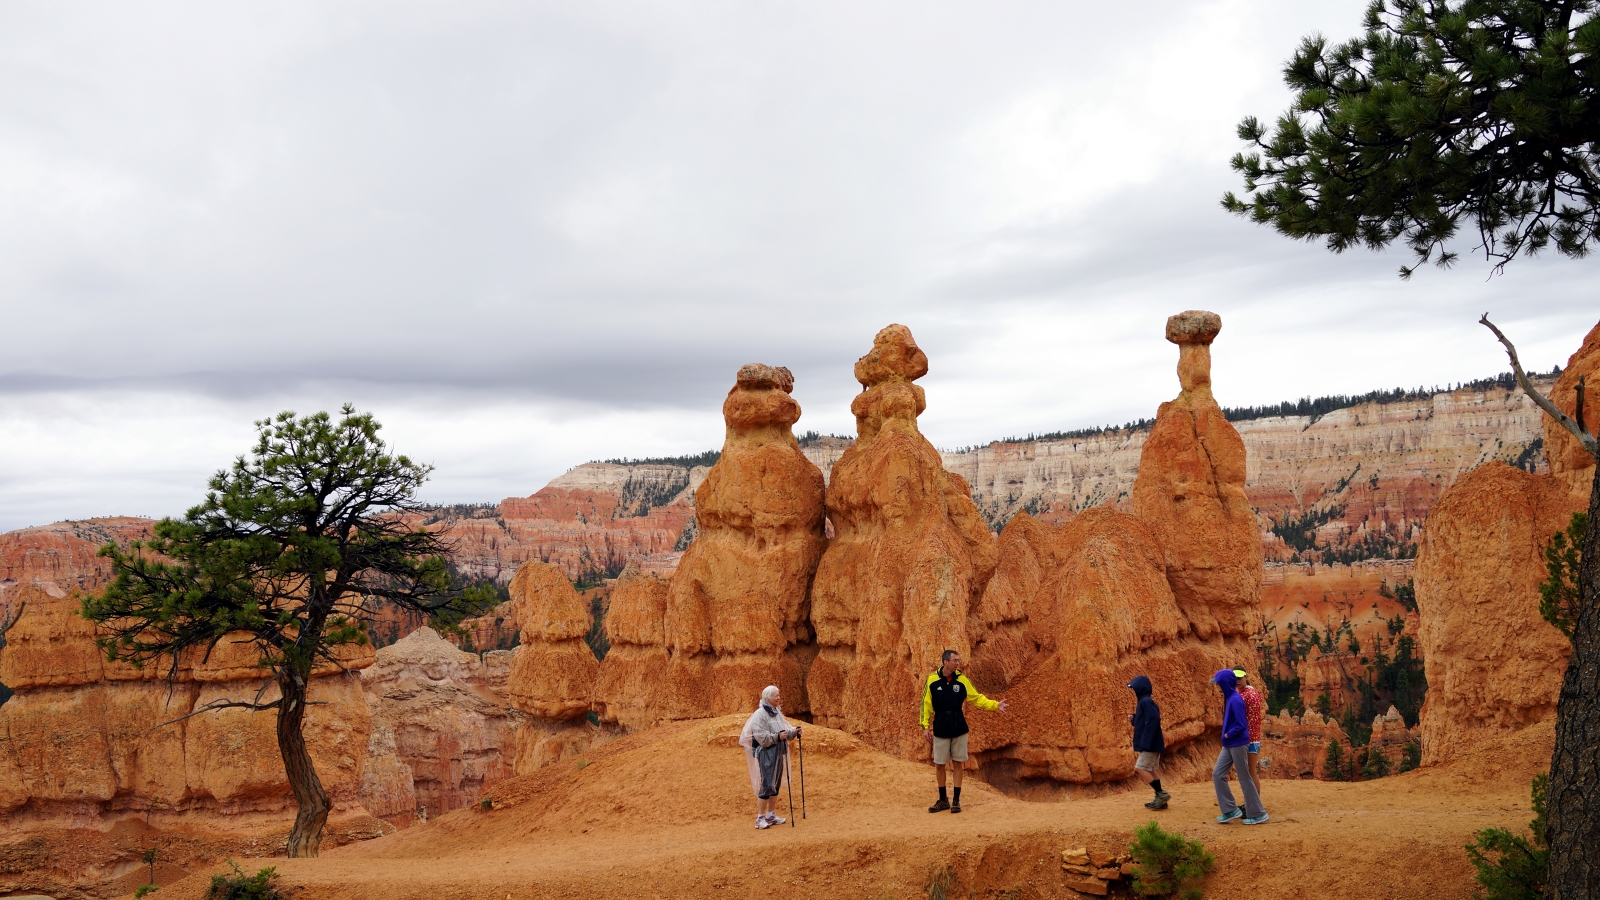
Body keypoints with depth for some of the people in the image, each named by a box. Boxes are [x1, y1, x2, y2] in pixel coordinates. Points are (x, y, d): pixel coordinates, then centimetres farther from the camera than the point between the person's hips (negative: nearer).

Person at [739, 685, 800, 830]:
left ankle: (771, 815, 23)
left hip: (779, 753, 8)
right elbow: (761, 737, -20)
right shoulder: (760, 715, -15)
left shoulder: (777, 712, 10)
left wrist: (793, 731, -6)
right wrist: (777, 736, -29)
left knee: (776, 785, 13)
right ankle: (760, 818, -4)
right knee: (766, 785, -9)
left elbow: (784, 729, 13)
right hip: (766, 754, -8)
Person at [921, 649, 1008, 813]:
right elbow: (926, 704, -1)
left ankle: (956, 800, 15)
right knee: (939, 765, 5)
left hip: (959, 729, 1)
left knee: (958, 763, 5)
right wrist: (925, 726, -4)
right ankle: (943, 800, 20)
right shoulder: (932, 680, -6)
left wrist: (995, 705, -9)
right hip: (940, 730, -1)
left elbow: (977, 698, 4)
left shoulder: (962, 680, -2)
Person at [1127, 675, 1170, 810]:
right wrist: (1134, 719, 5)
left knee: (1140, 769, -10)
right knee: (1151, 770, 12)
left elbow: (1153, 720, -25)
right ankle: (1159, 799, 14)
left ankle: (1161, 793, -9)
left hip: (1150, 744, -10)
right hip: (1152, 744, 10)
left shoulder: (1146, 702, -15)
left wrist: (1144, 743, -25)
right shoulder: (1145, 702, 16)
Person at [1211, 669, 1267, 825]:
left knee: (1244, 779, 0)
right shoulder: (1229, 698, 10)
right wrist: (1226, 737, 10)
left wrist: (1227, 735, -10)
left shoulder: (1235, 700, -20)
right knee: (1217, 774, 8)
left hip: (1238, 744, -10)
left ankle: (1258, 814, 10)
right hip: (1229, 745, 10)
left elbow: (1241, 725, -22)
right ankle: (1231, 810, 13)